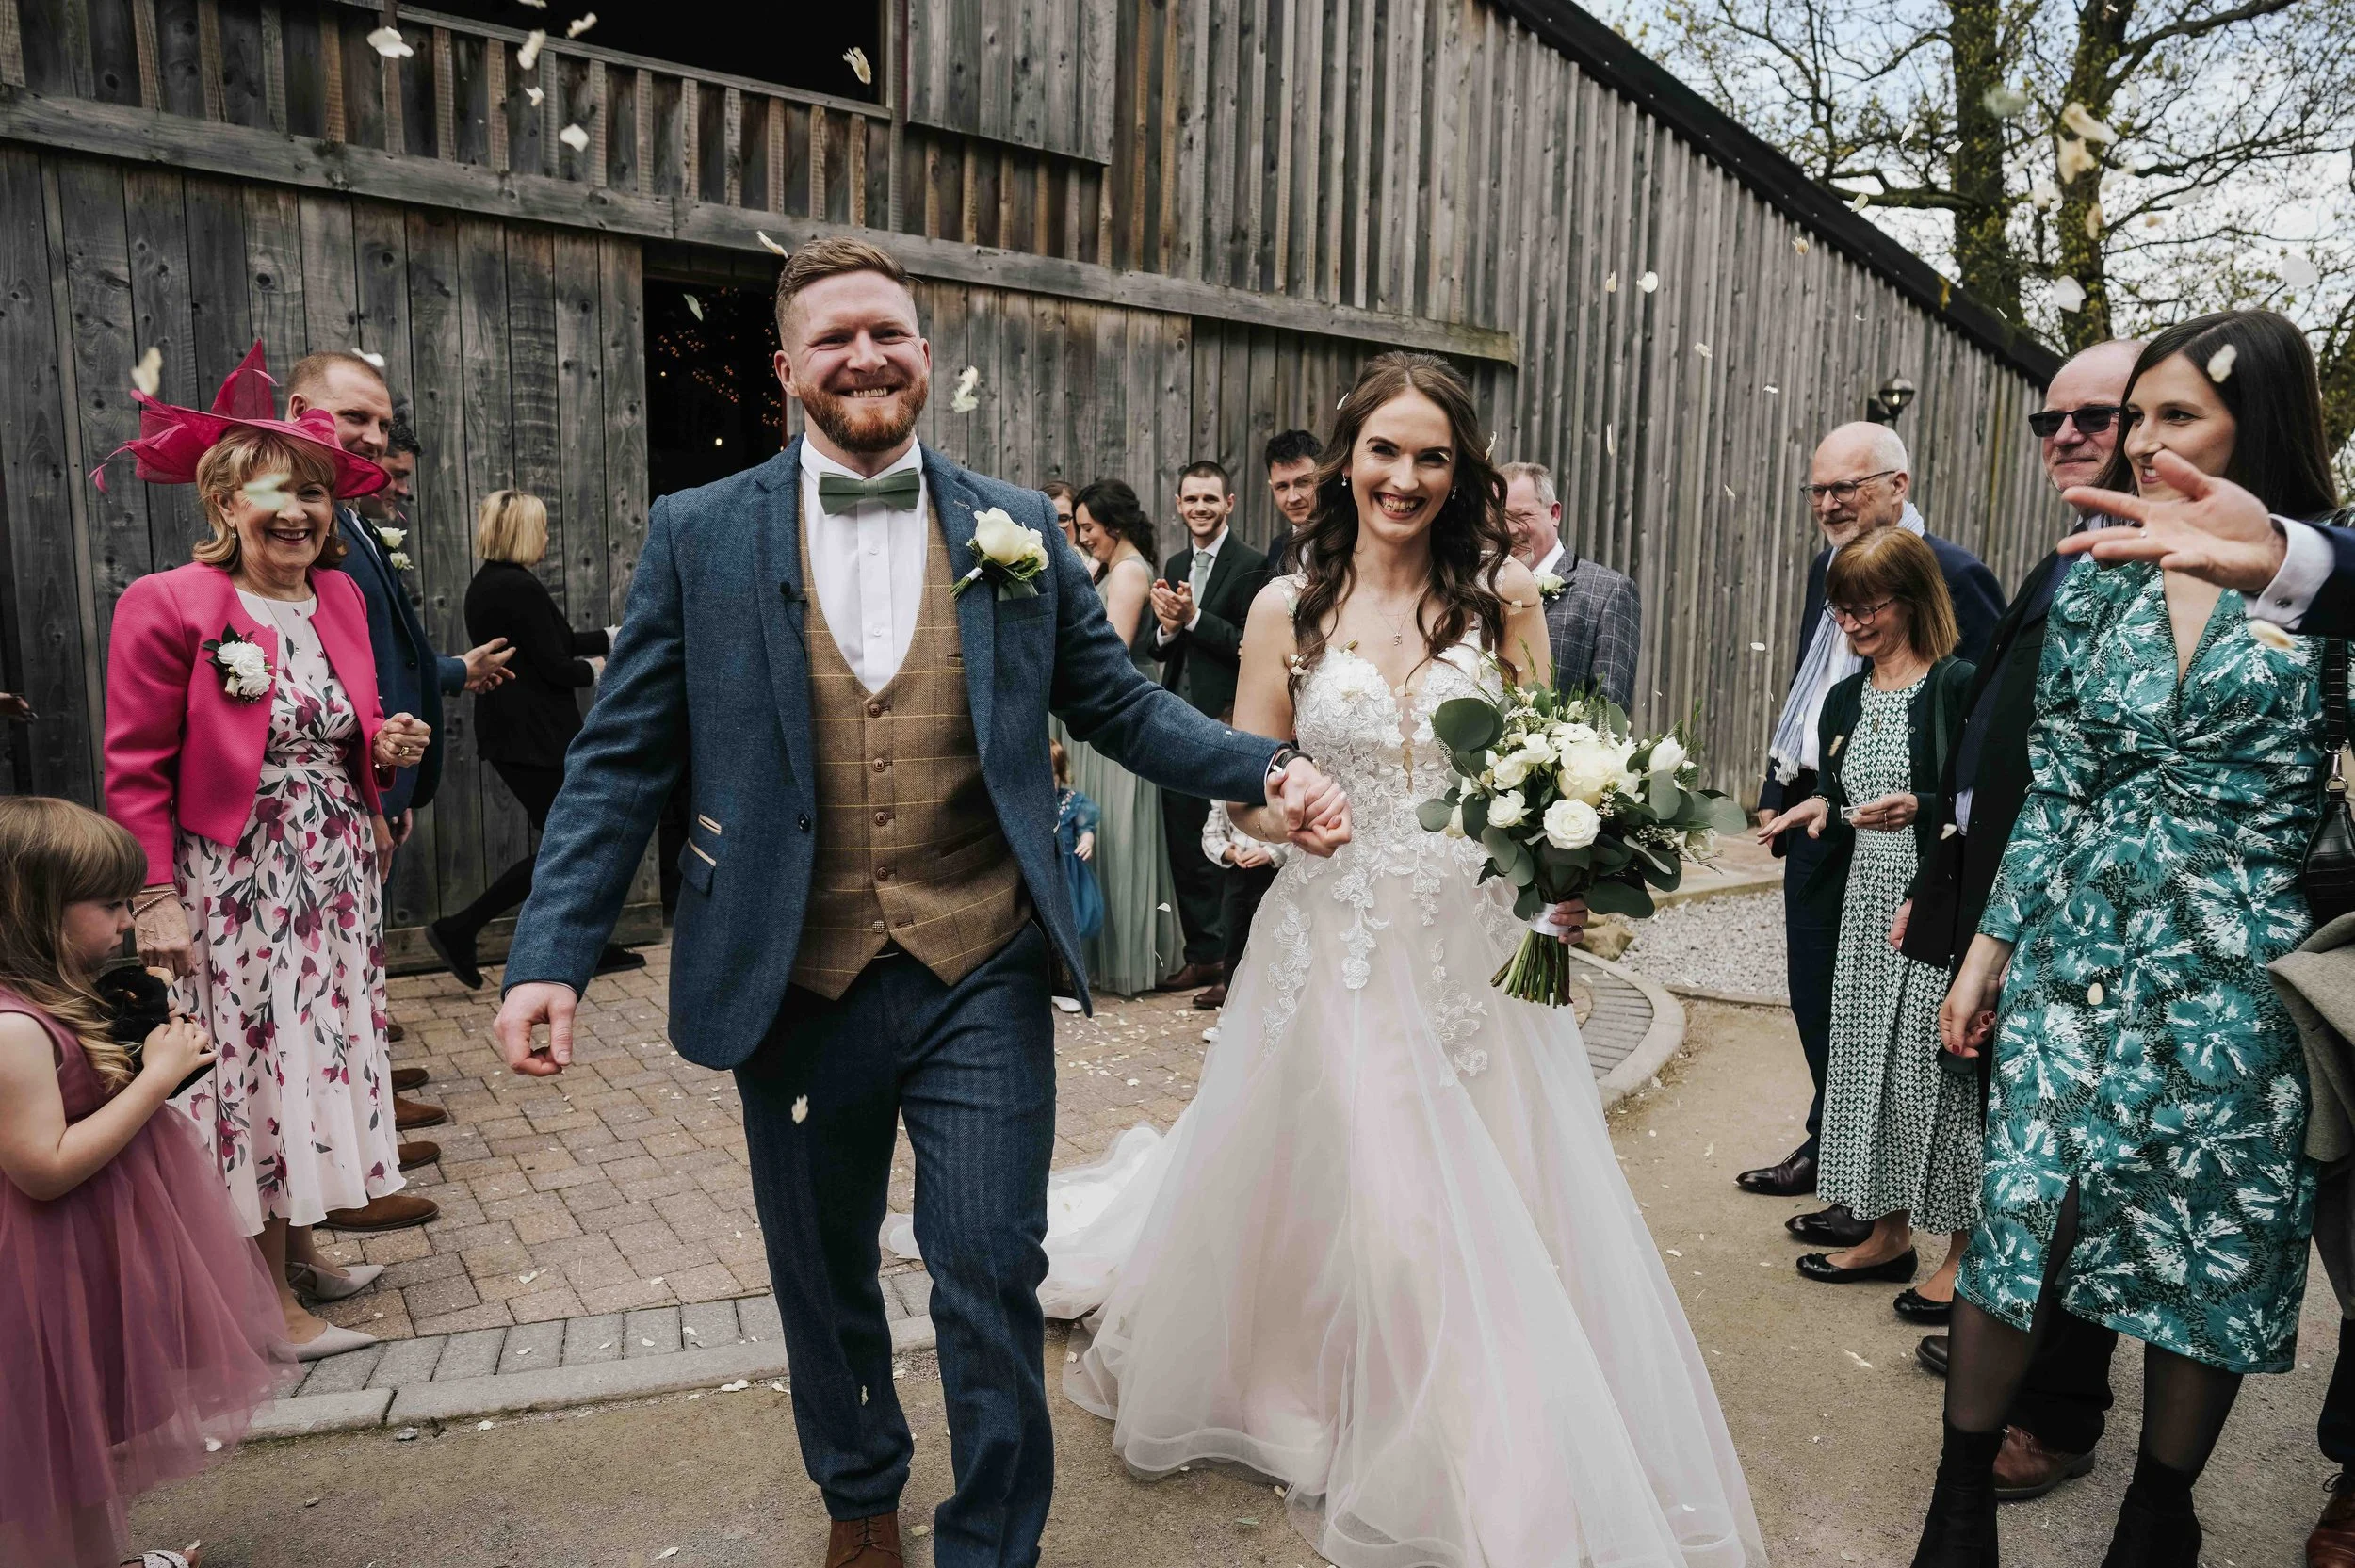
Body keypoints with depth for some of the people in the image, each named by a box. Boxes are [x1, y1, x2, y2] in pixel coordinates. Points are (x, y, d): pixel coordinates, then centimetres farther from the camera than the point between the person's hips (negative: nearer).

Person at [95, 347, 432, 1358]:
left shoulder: (339, 598, 8)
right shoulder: (167, 606, -11)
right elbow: (138, 771, -10)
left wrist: (385, 749, -2)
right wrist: (157, 898, -14)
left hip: (336, 869, 6)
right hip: (236, 879, -6)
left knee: (329, 1046, 12)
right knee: (256, 1064, 1)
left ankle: (300, 1249, 29)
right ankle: (272, 1297, 13)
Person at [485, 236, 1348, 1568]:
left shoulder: (1018, 529, 3)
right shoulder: (700, 535, 0)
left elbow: (1121, 704, 5)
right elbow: (623, 759, -1)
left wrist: (1267, 769, -9)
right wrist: (553, 955, -9)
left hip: (981, 978, -1)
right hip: (795, 991, 1)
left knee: (993, 1285, 5)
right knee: (824, 1284, 20)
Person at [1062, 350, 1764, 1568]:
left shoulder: (1503, 593, 1)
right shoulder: (1287, 608, 1)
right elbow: (1240, 789, 3)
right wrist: (1283, 812, -20)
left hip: (1473, 947, 1)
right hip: (1334, 949, 0)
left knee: (1488, 1216, 7)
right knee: (1327, 1194, 6)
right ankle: (1303, 1403, 32)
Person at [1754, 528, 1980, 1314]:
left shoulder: (1958, 686, -9)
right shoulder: (1845, 698, 13)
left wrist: (1919, 808, -25)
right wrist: (1819, 809, -1)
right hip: (1866, 902, 7)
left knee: (1936, 1063, -2)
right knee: (1867, 1058, 11)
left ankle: (1965, 1254, 14)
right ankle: (1889, 1234, 26)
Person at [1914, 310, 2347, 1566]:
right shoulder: (2095, 583, 6)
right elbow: (2052, 785, 6)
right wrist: (1989, 946, 4)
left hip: (2242, 975, -2)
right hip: (2077, 948, 2)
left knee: (2213, 1248, 9)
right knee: (2016, 1212, 3)